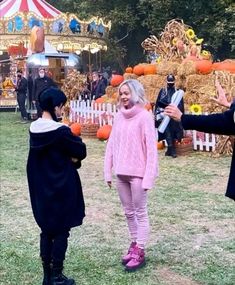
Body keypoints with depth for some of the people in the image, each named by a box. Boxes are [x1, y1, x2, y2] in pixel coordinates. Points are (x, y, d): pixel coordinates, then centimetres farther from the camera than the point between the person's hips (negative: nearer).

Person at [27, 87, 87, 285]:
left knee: (46, 230, 15)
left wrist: (66, 157, -1)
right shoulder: (61, 131, -20)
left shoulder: (34, 129, 2)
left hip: (41, 189, 7)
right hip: (62, 189, -7)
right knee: (61, 232, 5)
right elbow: (81, 151, -11)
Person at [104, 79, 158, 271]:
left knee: (140, 213, 5)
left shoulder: (144, 116, -11)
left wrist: (149, 177, -17)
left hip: (138, 173, -6)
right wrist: (108, 171, 7)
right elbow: (111, 144, 9)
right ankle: (134, 245, 30)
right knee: (128, 212, 16)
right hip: (121, 172, 6)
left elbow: (151, 148, -14)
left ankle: (140, 252, 14)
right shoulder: (119, 116, 6)